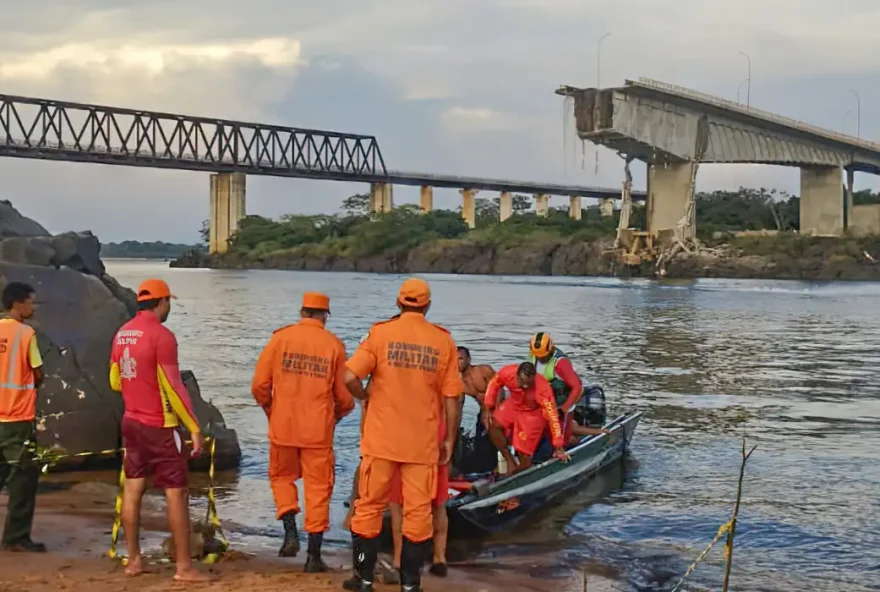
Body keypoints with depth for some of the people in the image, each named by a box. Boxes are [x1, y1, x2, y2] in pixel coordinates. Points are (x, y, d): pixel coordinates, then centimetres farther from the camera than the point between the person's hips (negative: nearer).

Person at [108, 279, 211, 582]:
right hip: (160, 426, -8)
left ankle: (133, 560, 18)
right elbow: (173, 387, -18)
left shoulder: (122, 333, 6)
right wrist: (195, 428, -14)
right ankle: (184, 567, 1)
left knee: (132, 489, 12)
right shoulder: (161, 335, -18)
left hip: (131, 421, 8)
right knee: (177, 493, -2)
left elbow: (115, 381, 15)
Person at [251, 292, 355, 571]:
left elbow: (259, 385, -2)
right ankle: (314, 555, 9)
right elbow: (344, 396, 0)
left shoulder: (280, 338, -2)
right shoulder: (334, 345, -2)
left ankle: (291, 532, 5)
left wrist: (269, 409, 17)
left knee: (282, 477, 22)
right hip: (318, 430, 0)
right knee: (317, 487, 8)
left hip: (283, 426, 1)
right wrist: (336, 415, 22)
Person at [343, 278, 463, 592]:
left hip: (381, 438, 0)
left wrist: (366, 397, 6)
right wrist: (449, 440, 8)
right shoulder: (444, 341, -1)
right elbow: (451, 398, -1)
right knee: (418, 511, 9)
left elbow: (350, 377, -14)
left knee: (369, 506, 11)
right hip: (423, 442, 1)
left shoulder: (380, 333, -5)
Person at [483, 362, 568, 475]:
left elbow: (552, 416, -32)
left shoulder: (543, 389, -38)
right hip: (514, 405, 4)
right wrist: (489, 408, -10)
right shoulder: (507, 373, -29)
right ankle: (510, 462, -5)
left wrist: (558, 447, -29)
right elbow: (494, 384, -5)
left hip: (534, 413, -4)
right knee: (493, 424, -19)